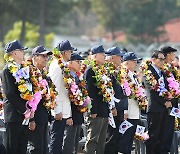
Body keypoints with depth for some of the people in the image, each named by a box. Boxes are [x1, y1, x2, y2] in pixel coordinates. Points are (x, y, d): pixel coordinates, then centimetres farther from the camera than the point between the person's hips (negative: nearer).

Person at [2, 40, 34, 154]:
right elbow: (10, 94, -16)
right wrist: (24, 110, -16)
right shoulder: (8, 70, -10)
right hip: (14, 115, -8)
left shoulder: (22, 68, 15)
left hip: (24, 114, 8)